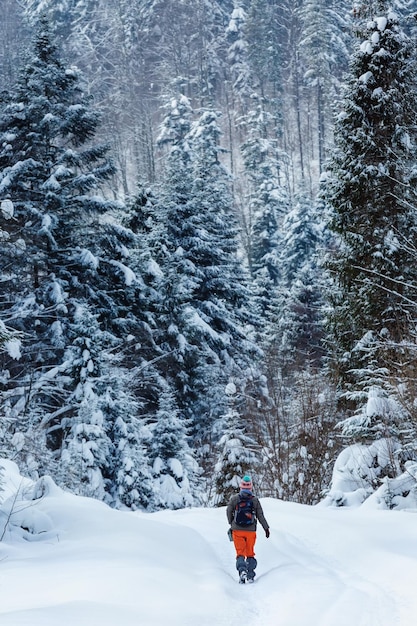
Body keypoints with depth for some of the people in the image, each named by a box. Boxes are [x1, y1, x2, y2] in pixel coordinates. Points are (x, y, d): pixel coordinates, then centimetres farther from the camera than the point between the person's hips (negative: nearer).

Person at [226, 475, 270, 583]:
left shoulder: (234, 499, -3)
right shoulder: (255, 500, -3)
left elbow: (229, 512, 6)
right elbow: (260, 516, 0)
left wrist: (231, 523, 24)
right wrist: (266, 528, 10)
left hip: (237, 530, -1)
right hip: (251, 531, 1)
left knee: (240, 553, 3)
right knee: (250, 553, 13)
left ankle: (242, 569, -23)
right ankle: (250, 575, 8)